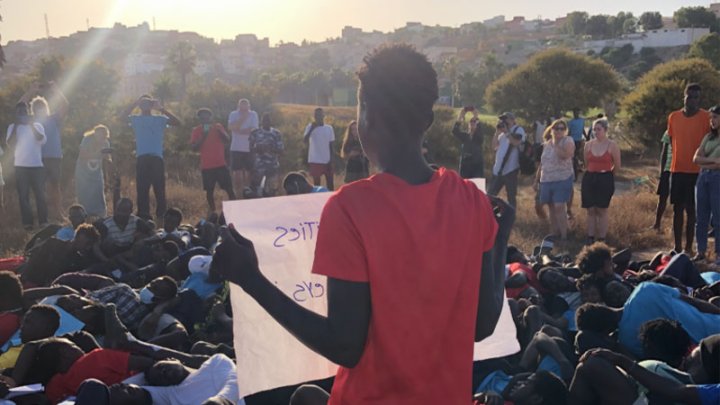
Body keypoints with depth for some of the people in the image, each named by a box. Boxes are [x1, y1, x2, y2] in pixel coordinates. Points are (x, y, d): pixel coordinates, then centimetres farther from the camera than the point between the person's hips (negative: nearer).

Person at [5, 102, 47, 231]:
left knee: (40, 194, 0)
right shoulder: (13, 127, 8)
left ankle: (43, 221, 5)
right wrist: (16, 125, -12)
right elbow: (9, 142, -8)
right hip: (21, 166, 0)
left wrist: (30, 124, -13)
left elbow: (42, 140, -11)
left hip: (37, 165, 0)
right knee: (23, 195, 0)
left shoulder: (37, 125, 7)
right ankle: (27, 222, 3)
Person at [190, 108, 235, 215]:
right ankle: (212, 211, 15)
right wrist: (203, 136, -16)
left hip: (221, 164, 0)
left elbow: (227, 141, -4)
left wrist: (219, 131, -19)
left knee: (229, 188, -2)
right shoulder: (196, 130, 2)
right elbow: (194, 147, -6)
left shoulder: (217, 126, 5)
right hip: (206, 166, 0)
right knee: (209, 190, 3)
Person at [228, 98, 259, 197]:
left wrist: (239, 131, -13)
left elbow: (254, 130, -12)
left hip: (250, 148, 0)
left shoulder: (253, 114, -1)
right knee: (237, 172, -1)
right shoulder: (233, 114, 1)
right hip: (236, 148, 0)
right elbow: (231, 127, -16)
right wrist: (242, 118, -21)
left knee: (248, 172, 5)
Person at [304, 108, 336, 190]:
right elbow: (306, 141, -17)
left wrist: (331, 160, 2)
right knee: (316, 183, 4)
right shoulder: (310, 127, -2)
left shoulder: (329, 128, 6)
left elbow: (331, 145, 8)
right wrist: (312, 128, -25)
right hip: (315, 160, -2)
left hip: (327, 160, 2)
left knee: (330, 183, 3)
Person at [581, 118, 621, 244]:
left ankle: (601, 239, 8)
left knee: (602, 210, 1)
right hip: (589, 179, 3)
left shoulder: (612, 145, -6)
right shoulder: (588, 145, 4)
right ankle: (590, 238, 13)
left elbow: (617, 166, 2)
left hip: (605, 180, -3)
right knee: (590, 210, 6)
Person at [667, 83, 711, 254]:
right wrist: (679, 159, 12)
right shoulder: (673, 117, 5)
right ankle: (677, 247, 13)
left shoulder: (706, 117, -6)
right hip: (677, 169, 4)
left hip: (697, 171, -3)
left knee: (691, 210, 1)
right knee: (677, 209, 7)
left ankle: (688, 248, 6)